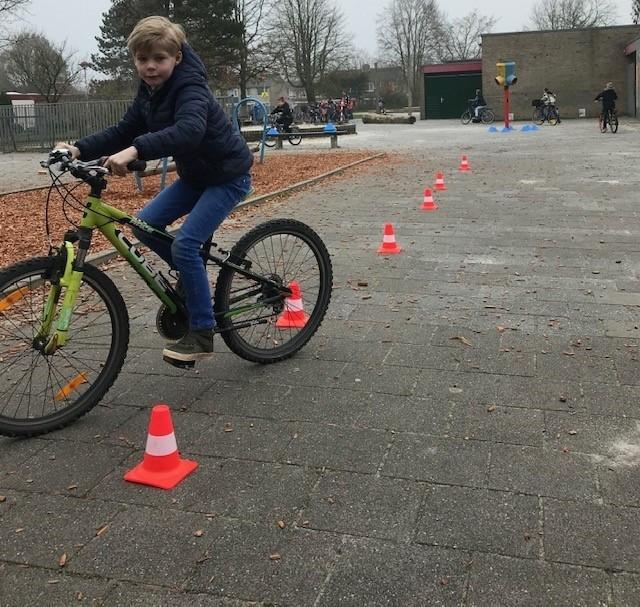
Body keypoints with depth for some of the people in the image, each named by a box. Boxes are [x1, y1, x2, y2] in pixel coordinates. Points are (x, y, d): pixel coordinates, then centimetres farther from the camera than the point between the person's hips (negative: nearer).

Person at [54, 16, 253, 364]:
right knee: (146, 225, -1)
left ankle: (202, 335, -9)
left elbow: (189, 131, -45)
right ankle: (190, 277, 22)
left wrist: (136, 150, -56)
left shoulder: (190, 89, -25)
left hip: (228, 176, -8)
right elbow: (123, 131, 2)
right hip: (195, 174, 9)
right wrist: (79, 149, -12)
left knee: (184, 243, -19)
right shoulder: (150, 92, 1)